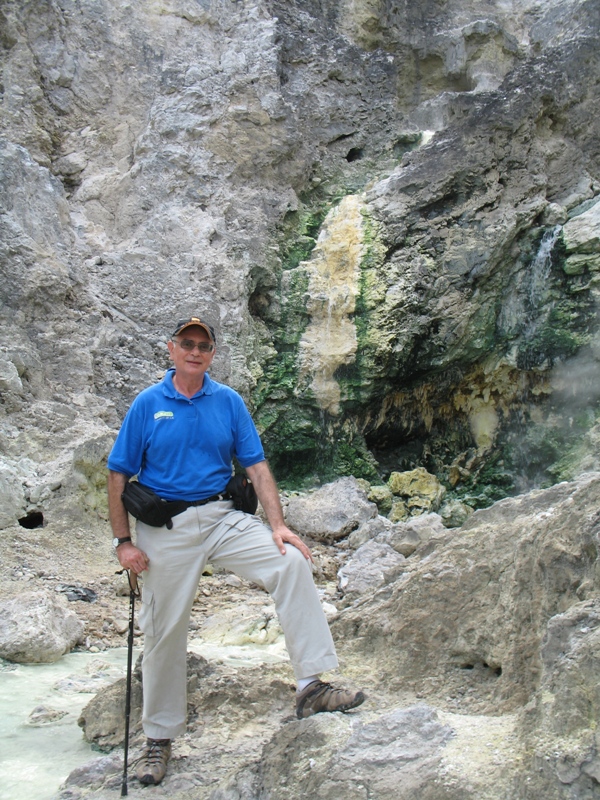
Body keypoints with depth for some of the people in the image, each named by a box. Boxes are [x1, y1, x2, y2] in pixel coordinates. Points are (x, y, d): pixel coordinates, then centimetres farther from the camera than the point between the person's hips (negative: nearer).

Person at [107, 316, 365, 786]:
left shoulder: (229, 402, 4)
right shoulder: (147, 404, -2)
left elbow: (256, 466, 2)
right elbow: (119, 476, 0)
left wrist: (278, 525, -8)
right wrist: (123, 542, -7)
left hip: (223, 518, 2)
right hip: (166, 529, -1)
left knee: (292, 563, -20)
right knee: (165, 633, 6)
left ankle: (311, 686, -16)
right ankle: (159, 737, 26)